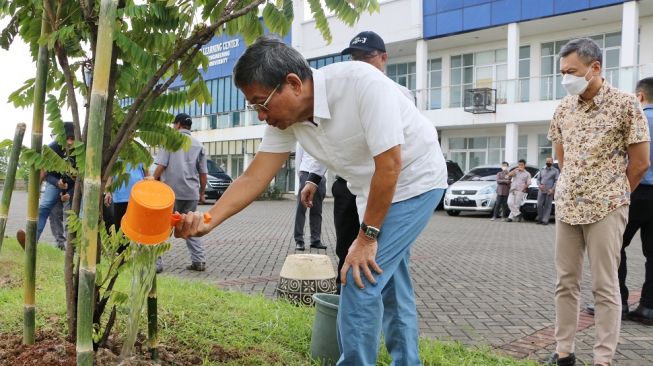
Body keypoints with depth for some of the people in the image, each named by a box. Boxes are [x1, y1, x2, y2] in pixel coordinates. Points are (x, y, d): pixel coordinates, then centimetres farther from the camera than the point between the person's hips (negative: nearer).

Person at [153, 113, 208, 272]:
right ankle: (199, 261, 8)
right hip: (191, 193, 4)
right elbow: (203, 173, 11)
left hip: (171, 191, -4)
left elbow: (161, 166, -9)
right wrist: (202, 192, 20)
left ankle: (156, 262, -2)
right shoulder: (198, 144, 11)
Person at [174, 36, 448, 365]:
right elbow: (254, 178, -11)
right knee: (389, 284, 17)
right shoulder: (285, 117, -12)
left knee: (360, 284, -13)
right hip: (373, 190, 7)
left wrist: (367, 236, -22)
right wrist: (207, 221, -25)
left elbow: (389, 165, -30)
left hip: (414, 181, -7)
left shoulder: (362, 82, -33)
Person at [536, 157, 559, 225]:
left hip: (549, 191, -4)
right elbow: (538, 179, 18)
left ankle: (545, 220, -4)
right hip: (541, 190, 4)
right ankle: (539, 219, 11)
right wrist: (539, 185, -3)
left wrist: (552, 189, -14)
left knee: (547, 206, -5)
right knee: (539, 205, 1)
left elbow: (557, 181, -2)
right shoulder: (542, 170, 19)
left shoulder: (555, 170, 6)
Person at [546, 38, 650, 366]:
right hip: (566, 206, 5)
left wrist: (611, 196, 5)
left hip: (605, 209, -5)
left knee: (604, 286, 1)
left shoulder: (625, 105, -8)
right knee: (565, 282, 9)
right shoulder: (564, 107, 6)